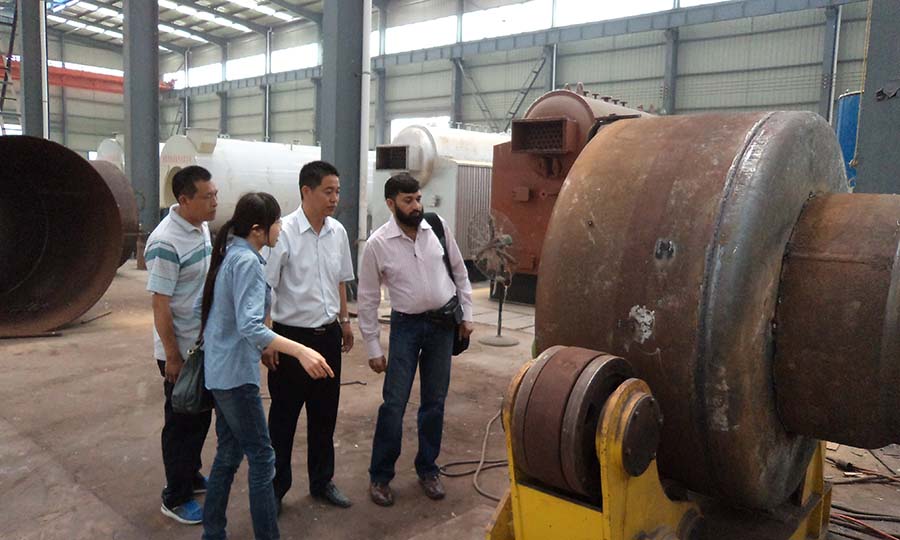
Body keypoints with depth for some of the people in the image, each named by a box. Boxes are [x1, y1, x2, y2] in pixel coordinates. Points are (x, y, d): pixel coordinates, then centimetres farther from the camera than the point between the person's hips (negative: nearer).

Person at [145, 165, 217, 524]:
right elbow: (161, 305, -20)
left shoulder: (202, 228, 3)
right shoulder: (165, 243, -23)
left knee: (200, 417, 21)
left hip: (205, 346, 8)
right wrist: (172, 357, -17)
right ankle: (176, 498, 24)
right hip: (182, 351, -8)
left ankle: (192, 475, 40)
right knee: (182, 423, 7)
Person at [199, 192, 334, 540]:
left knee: (228, 454, 18)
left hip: (220, 370, 9)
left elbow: (202, 307, 16)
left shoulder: (229, 254, 8)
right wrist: (301, 351, -39)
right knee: (262, 459, 0)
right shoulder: (248, 261, -19)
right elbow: (250, 327, -30)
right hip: (236, 374, -9)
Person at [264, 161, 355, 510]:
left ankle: (322, 481, 35)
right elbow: (265, 289, -13)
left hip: (328, 335, 6)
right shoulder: (283, 232, -16)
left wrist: (344, 320, 19)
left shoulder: (338, 232, 2)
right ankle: (274, 488, 28)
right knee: (284, 417, 9)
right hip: (292, 336, -5)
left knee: (325, 414, 17)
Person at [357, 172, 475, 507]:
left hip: (443, 322, 3)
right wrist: (373, 349, -5)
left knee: (435, 401, 12)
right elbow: (368, 299, -5)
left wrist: (466, 314, 6)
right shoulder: (377, 244, -12)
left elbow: (459, 270, 8)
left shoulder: (437, 226, -5)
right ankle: (380, 476, 18)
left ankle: (427, 469, 31)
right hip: (406, 325, -2)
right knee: (393, 403, -1)